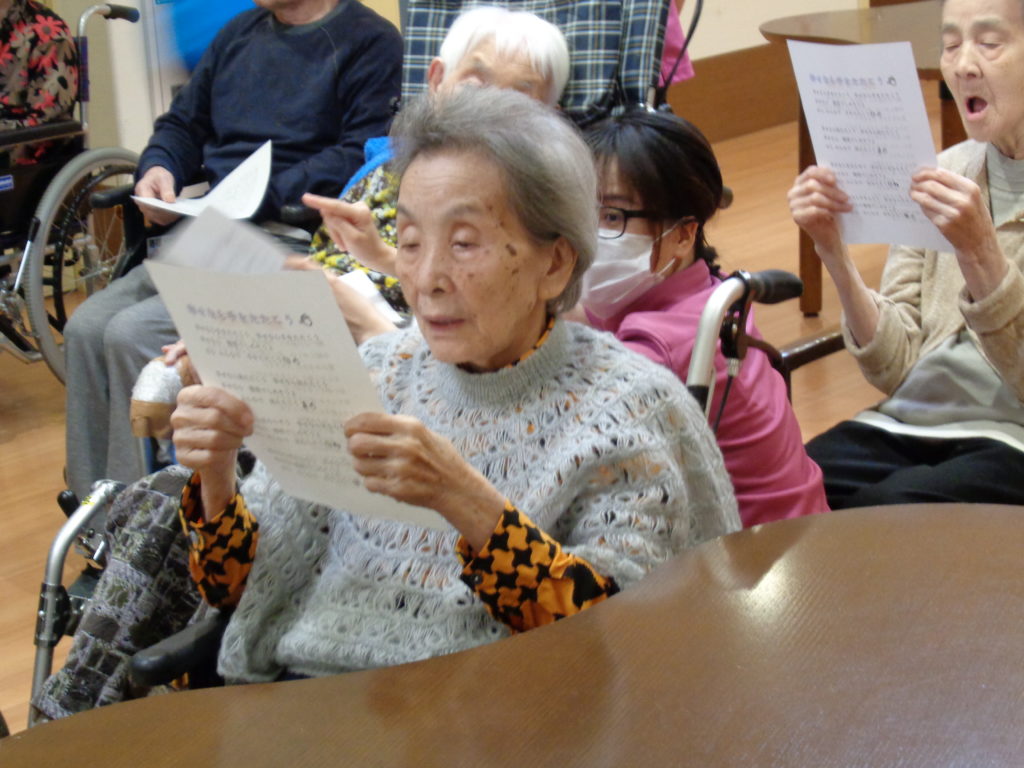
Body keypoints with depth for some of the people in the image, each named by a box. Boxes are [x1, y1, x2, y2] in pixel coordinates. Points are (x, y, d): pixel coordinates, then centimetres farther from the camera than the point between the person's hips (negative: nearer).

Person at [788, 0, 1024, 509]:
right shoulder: (942, 176, 11)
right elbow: (898, 368, 4)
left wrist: (979, 252, -25)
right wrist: (833, 251, -9)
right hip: (913, 423, 4)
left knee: (883, 507, -31)